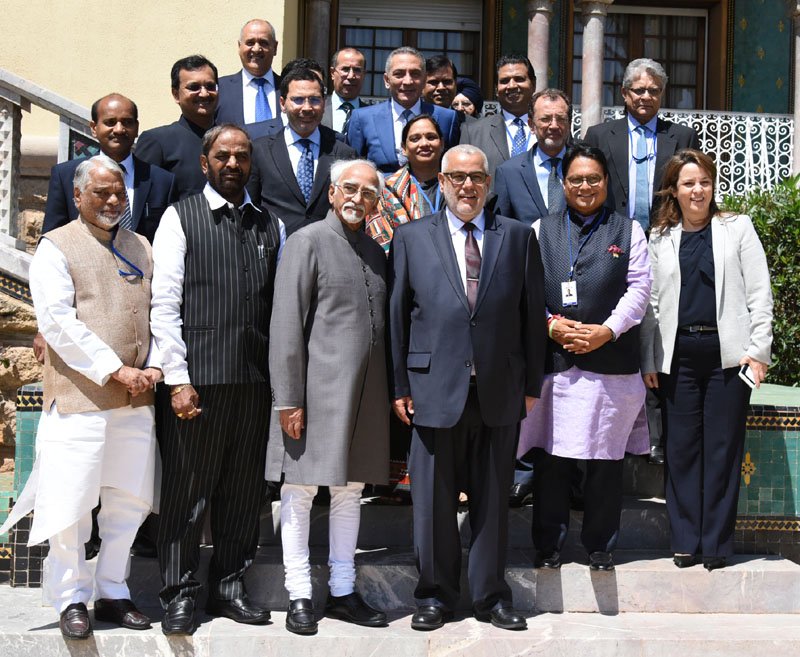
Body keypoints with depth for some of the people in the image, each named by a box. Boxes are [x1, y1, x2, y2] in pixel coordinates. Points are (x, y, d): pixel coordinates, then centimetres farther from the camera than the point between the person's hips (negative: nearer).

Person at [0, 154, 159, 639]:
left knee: (130, 501, 9)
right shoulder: (57, 248, 0)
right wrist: (115, 371, -14)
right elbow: (58, 322, -10)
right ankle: (72, 601, 12)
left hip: (136, 400, 5)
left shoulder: (140, 248, 16)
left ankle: (113, 594, 22)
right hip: (79, 397, -5)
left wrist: (154, 366, -2)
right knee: (71, 505, -2)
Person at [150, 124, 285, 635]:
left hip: (256, 380, 4)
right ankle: (180, 594, 13)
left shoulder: (271, 226, 14)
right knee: (187, 488, 2)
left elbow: (282, 305, 11)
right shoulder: (180, 219, 2)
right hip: (197, 379, -4)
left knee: (245, 490, 10)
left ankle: (230, 587, 23)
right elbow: (165, 304, -4)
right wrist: (177, 378, -11)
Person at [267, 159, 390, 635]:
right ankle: (299, 596, 11)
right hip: (317, 390, -6)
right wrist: (287, 399, -13)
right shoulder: (308, 242, -4)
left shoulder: (376, 252, 15)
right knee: (300, 492, 2)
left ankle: (343, 592, 22)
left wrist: (390, 393, 10)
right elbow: (286, 325, -9)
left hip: (366, 395, 6)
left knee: (351, 492, 12)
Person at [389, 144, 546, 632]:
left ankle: (492, 596, 22)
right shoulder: (412, 238, 6)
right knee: (434, 499, 6)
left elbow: (533, 313, 7)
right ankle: (436, 595, 20)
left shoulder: (518, 236, 8)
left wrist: (531, 385, 4)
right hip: (435, 388, -1)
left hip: (500, 390, 1)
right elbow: (397, 314, 5)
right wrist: (399, 385, 0)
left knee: (494, 498, 9)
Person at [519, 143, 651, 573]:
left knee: (605, 460, 3)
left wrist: (606, 331, -10)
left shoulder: (628, 231, 12)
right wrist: (551, 325, -10)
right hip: (552, 360, 0)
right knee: (551, 458, 1)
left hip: (610, 363, 0)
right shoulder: (540, 230, 13)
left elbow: (638, 288, 3)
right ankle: (548, 545, 12)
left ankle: (600, 546, 15)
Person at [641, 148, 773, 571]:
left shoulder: (737, 228, 6)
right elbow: (651, 302, 10)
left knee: (723, 447, 1)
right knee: (682, 448, 4)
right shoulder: (660, 238, 11)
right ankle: (686, 540, 13)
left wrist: (758, 349, -6)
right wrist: (649, 359, 3)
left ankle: (716, 542, 9)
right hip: (678, 355, 2)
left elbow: (759, 293, 2)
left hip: (727, 353, -2)